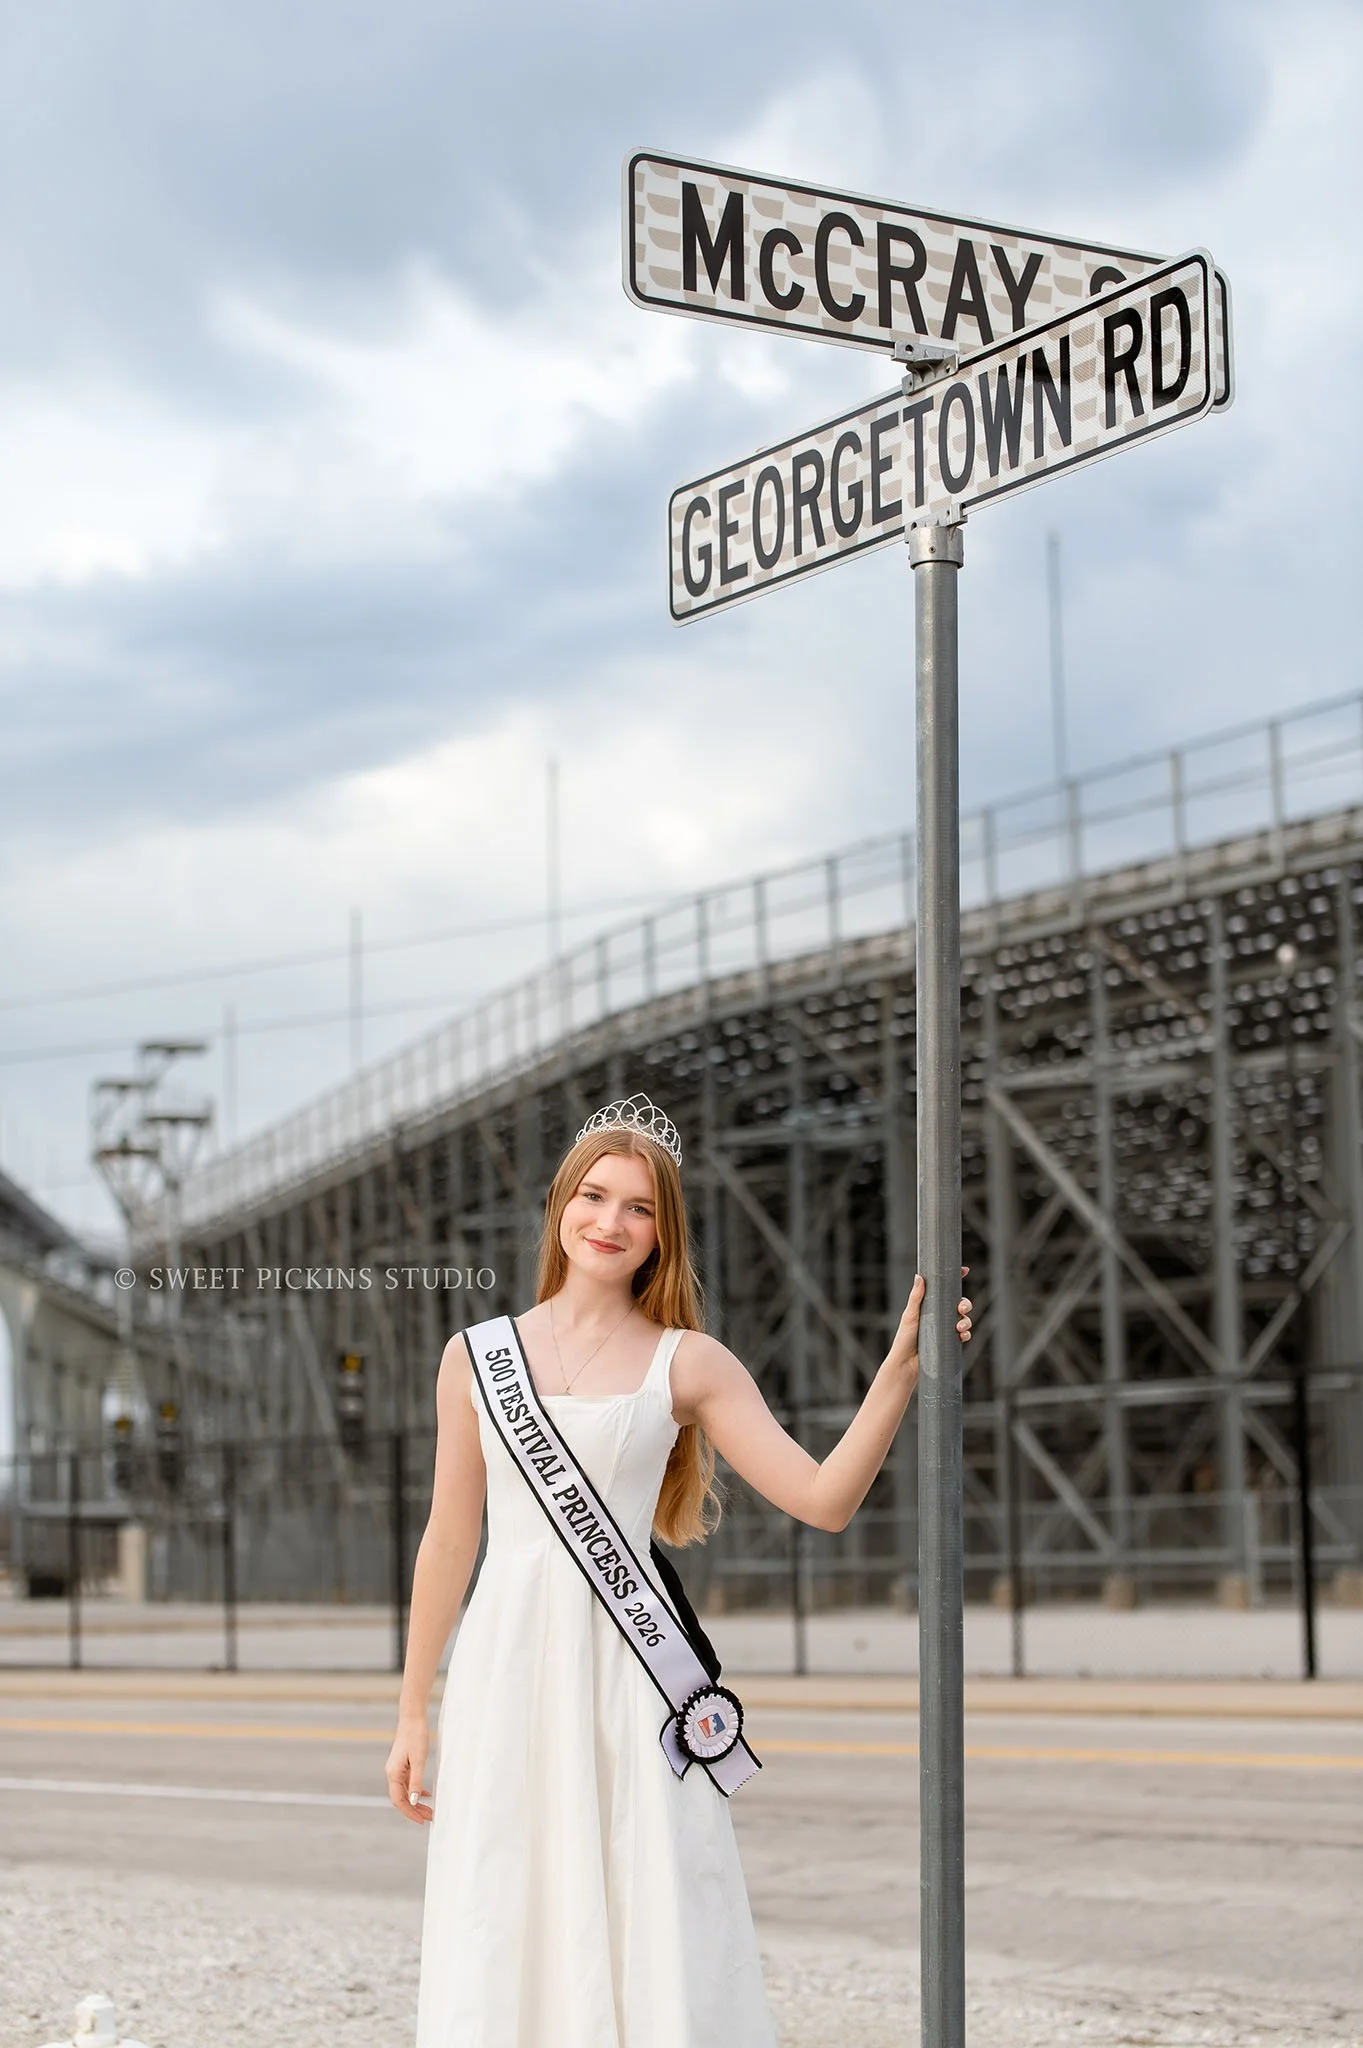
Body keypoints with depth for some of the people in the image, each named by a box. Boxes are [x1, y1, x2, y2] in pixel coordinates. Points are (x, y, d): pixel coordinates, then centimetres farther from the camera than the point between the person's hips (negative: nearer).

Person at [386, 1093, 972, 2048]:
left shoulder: (687, 1363, 3)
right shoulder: (476, 1356, 8)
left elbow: (823, 1499, -3)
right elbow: (449, 1542, 12)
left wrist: (901, 1367, -13)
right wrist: (414, 1713, 13)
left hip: (628, 1669, -1)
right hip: (507, 1663, 2)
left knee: (651, 1934, -3)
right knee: (504, 1930, 3)